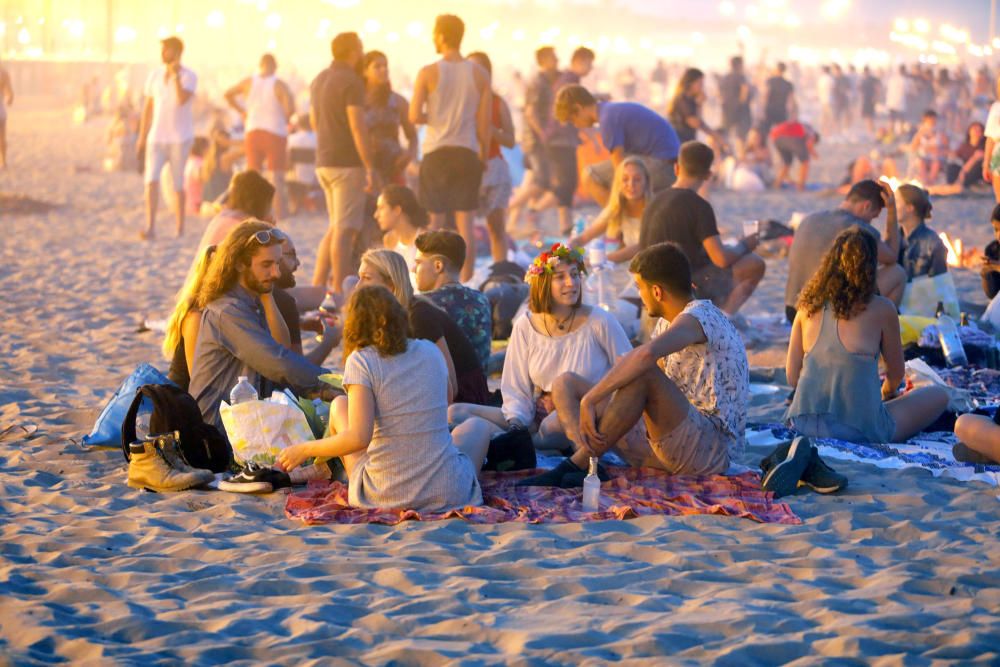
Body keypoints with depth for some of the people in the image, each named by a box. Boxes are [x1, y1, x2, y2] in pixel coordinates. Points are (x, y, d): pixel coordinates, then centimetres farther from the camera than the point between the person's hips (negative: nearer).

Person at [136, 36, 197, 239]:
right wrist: (142, 136, 11)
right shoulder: (155, 74, 8)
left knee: (178, 184, 3)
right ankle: (150, 226, -13)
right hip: (156, 137, 3)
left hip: (179, 138, -3)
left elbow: (182, 99, -23)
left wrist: (176, 76, -20)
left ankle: (180, 227, 16)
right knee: (151, 179, -11)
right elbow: (148, 107, 13)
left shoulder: (188, 76, -5)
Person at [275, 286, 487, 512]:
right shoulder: (430, 351, 5)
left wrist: (303, 450, -5)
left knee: (339, 406, 21)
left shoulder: (361, 360, -8)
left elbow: (359, 437, -17)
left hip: (386, 495, -3)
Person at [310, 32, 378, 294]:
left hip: (323, 162, 9)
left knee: (336, 227, 17)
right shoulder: (351, 82, -13)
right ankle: (339, 291, -9)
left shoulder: (319, 80, 14)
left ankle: (318, 283, 13)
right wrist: (370, 167, -18)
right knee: (345, 229, -7)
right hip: (347, 163, -9)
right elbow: (358, 127, -19)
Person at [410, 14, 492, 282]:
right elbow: (484, 122, 3)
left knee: (435, 220, 5)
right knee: (466, 220, 5)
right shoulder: (480, 75, 2)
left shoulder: (428, 73, -6)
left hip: (436, 152, -2)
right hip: (467, 152, 2)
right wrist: (483, 155, 13)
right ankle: (466, 283, 4)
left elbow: (414, 117, -11)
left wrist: (432, 117, 10)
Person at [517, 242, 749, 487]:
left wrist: (589, 400, -31)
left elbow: (646, 355, -33)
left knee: (643, 374, -34)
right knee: (566, 383, 6)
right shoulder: (667, 322, 16)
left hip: (713, 448, -10)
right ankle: (588, 462, -24)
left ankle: (575, 466, -28)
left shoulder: (700, 316, -15)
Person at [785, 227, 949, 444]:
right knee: (938, 396, 15)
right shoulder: (881, 309, -5)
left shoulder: (809, 306, 5)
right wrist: (887, 393, 32)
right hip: (857, 429, -5)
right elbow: (897, 373, 9)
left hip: (804, 424, 5)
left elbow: (792, 375, 7)